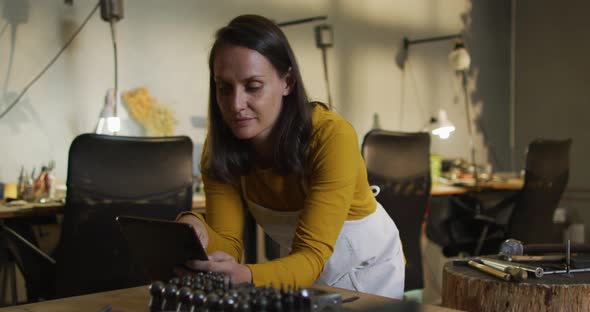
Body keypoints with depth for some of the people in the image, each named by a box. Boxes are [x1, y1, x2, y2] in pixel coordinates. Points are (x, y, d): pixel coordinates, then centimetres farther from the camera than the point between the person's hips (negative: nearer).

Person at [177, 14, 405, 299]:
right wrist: (196, 232, -39)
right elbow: (228, 244, -18)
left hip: (367, 270, -2)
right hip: (299, 270, 2)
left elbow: (312, 255, -31)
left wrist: (246, 276, -49)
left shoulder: (332, 136, -29)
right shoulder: (219, 147, -15)